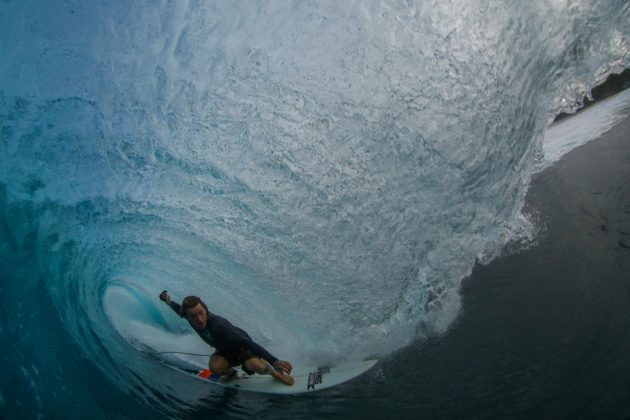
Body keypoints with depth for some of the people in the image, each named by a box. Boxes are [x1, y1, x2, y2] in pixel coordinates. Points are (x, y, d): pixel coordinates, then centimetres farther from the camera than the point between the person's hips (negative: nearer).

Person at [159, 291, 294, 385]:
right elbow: (180, 310, 6)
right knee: (214, 366, -29)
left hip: (242, 347, -5)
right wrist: (169, 302, 27)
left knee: (255, 365, -36)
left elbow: (247, 342, -45)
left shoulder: (218, 325, -40)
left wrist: (274, 361, -51)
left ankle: (274, 372, -1)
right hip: (225, 350, 5)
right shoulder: (192, 318, -21)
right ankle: (230, 372, 8)